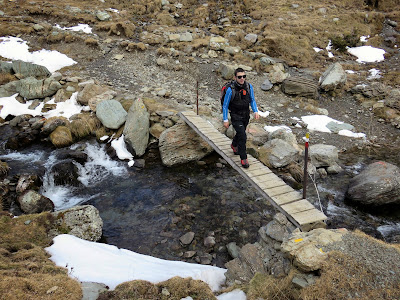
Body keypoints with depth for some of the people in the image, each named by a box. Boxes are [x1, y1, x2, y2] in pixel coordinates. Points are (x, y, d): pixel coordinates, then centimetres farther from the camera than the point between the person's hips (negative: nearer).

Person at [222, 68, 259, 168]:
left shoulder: (249, 87, -9)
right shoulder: (230, 90, -22)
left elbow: (252, 100, 6)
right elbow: (225, 106, -12)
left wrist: (256, 111, -8)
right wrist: (225, 120, -11)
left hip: (246, 116, 5)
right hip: (236, 117, -5)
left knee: (241, 133, 25)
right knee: (242, 136, -14)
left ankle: (234, 145, 55)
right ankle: (243, 158, -1)